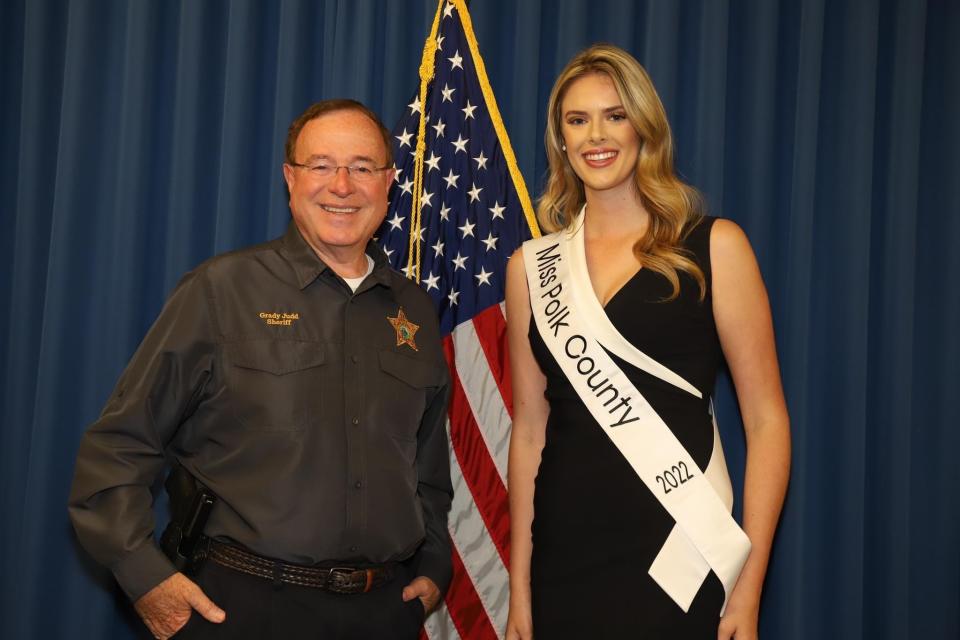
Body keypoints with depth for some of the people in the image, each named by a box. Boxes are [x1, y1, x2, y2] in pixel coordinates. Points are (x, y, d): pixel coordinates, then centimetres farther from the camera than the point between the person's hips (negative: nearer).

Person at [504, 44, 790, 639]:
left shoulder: (714, 247, -3)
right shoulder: (532, 266, 5)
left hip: (680, 559, -3)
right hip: (565, 560, 3)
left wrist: (749, 584, -9)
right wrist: (520, 585, 7)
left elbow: (766, 418, -4)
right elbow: (530, 428, 9)